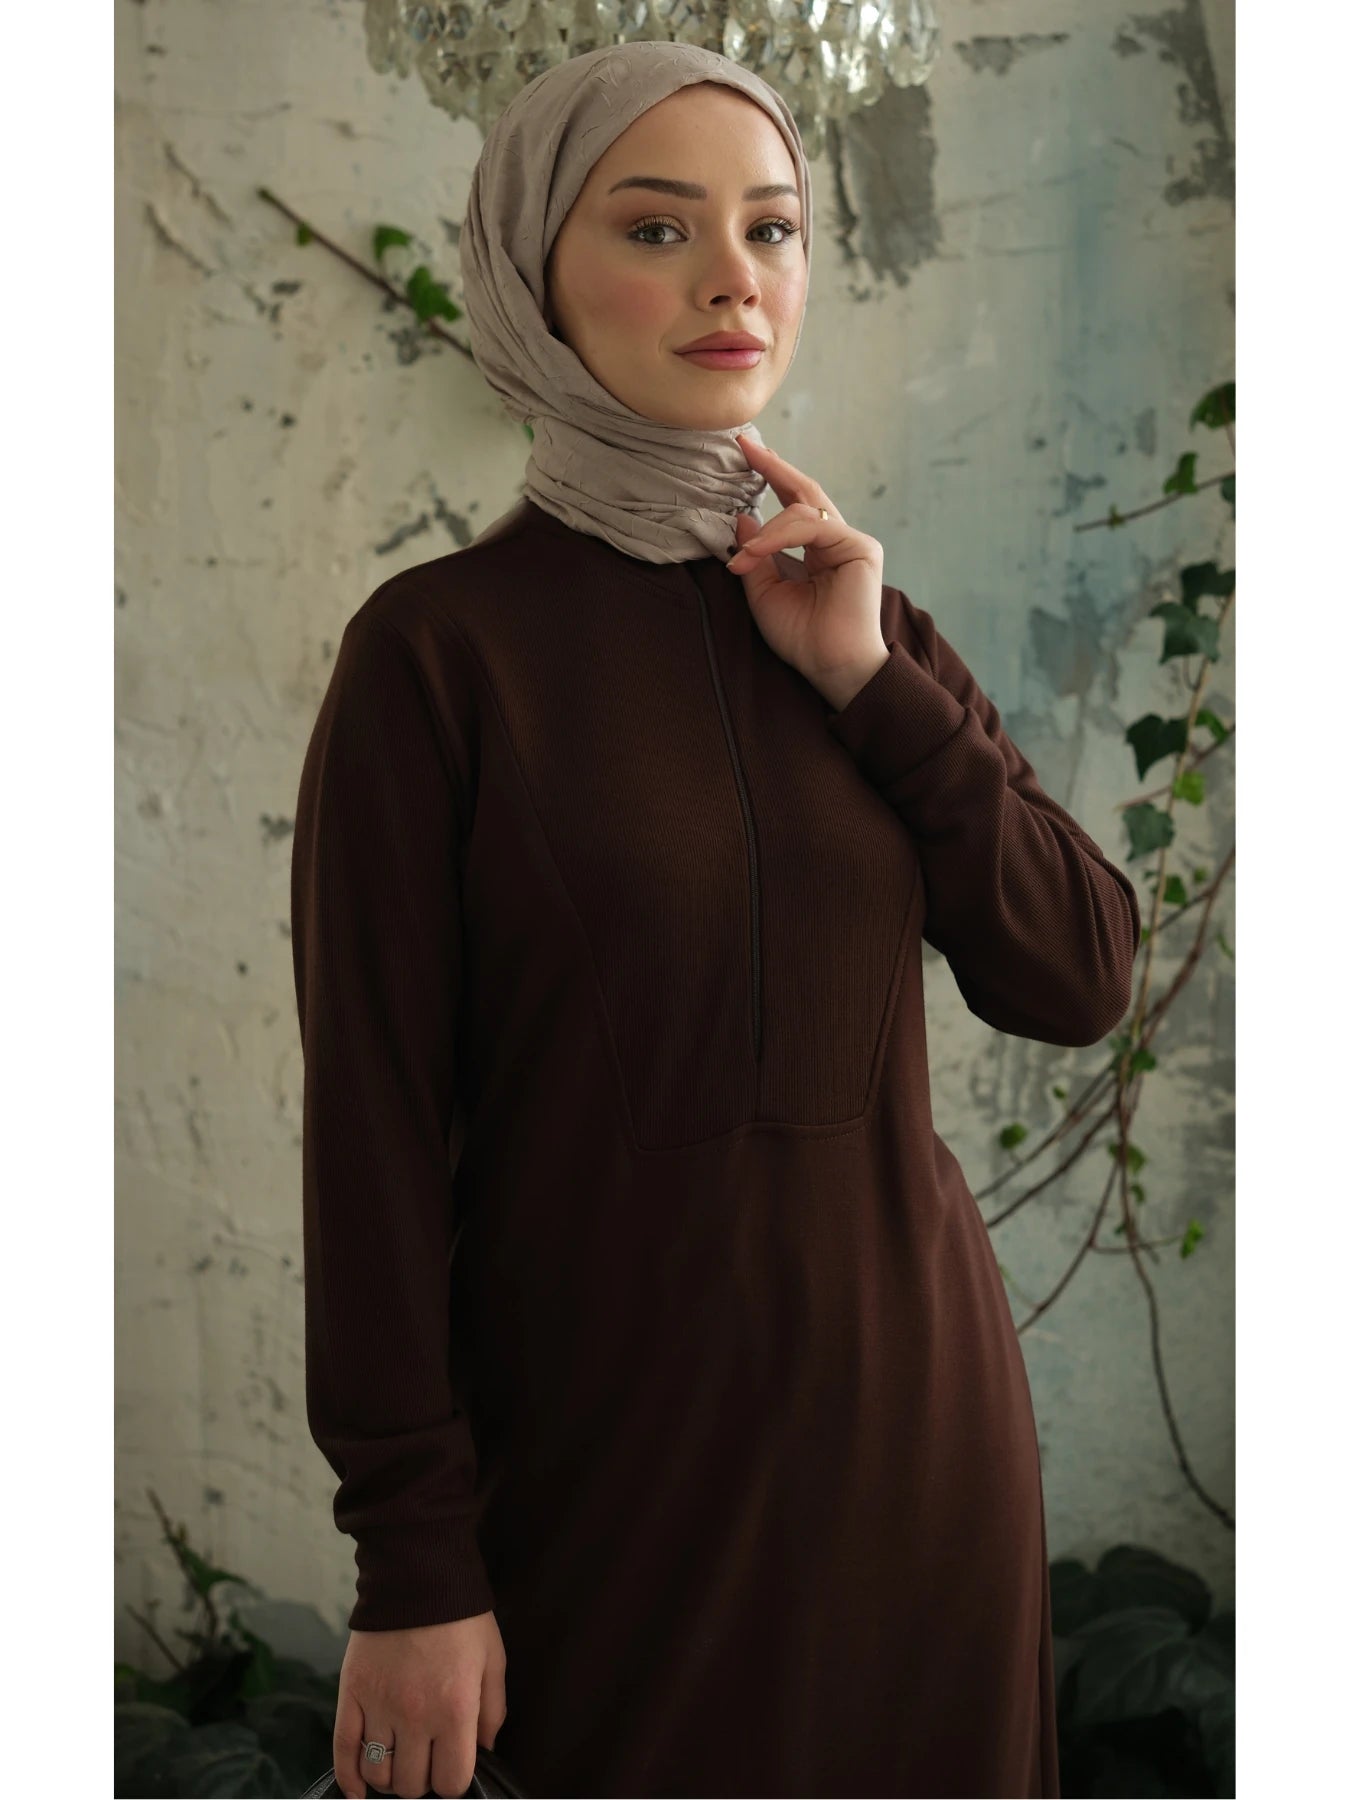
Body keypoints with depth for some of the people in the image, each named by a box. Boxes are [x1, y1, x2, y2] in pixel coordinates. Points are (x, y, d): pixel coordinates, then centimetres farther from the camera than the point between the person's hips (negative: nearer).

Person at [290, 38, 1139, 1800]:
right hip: (610, 1438, -4)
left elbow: (1082, 977, 0)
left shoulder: (864, 620, 6)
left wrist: (869, 685, -10)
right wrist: (409, 1561, -10)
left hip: (909, 1386, 5)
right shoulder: (439, 649, -9)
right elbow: (376, 1122, -10)